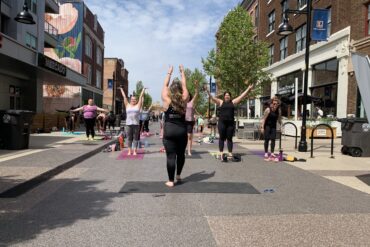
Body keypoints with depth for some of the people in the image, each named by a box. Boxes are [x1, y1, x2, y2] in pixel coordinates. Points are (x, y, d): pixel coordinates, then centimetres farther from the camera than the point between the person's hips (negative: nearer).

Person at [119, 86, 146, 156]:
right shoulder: (127, 105, 10)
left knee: (135, 138, 1)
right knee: (129, 138, 4)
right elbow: (124, 97, 13)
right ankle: (129, 150, 9)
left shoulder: (138, 106, 7)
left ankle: (135, 151, 5)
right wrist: (121, 89, 17)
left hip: (136, 124, -1)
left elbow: (141, 97, 8)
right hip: (128, 124, 1)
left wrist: (143, 90, 10)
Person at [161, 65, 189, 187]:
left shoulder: (166, 100, -2)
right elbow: (184, 86, 13)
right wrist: (182, 72, 25)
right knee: (181, 154, 19)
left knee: (170, 156, 0)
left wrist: (169, 73, 23)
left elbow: (165, 85, 11)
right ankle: (178, 175, 34)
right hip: (182, 130, 2)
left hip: (169, 131, -2)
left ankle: (171, 181, 4)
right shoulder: (184, 100, 1)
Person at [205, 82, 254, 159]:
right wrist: (207, 90, -8)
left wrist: (248, 89, 7)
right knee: (222, 137, 2)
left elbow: (242, 96, 10)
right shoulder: (221, 102, 6)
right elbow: (212, 97, 1)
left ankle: (230, 152, 9)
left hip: (230, 123, 2)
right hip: (222, 122, -1)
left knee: (229, 138, 6)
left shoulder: (233, 102, 10)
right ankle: (221, 152, 5)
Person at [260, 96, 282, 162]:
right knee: (267, 139, -1)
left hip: (273, 126, 4)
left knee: (273, 139, 2)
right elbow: (264, 119, -15)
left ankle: (272, 154, 9)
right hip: (267, 126, -4)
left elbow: (279, 119, 5)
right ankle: (266, 153, 7)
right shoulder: (268, 110, -18)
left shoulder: (278, 110, -5)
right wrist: (262, 127, -18)